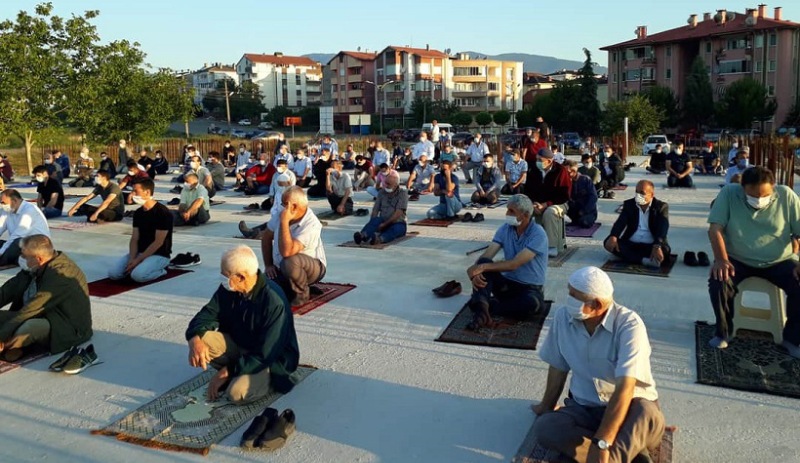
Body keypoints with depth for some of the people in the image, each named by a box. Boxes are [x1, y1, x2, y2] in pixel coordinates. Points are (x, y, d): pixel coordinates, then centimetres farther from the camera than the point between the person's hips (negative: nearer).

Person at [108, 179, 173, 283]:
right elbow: (134, 239, 7)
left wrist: (138, 260, -18)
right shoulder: (138, 213, 8)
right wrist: (132, 259, -11)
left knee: (138, 275, -31)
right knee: (113, 273, -11)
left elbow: (158, 242, -18)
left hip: (159, 255, -7)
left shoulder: (163, 212, -16)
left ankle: (161, 270, -3)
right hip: (140, 252, 7)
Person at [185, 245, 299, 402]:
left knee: (236, 393, -31)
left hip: (272, 360, -6)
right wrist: (195, 339, -29)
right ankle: (235, 376, 2)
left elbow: (265, 355, -28)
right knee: (202, 340, -18)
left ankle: (266, 379, 1)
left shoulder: (274, 302, -31)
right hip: (239, 345, 6)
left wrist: (227, 372, -24)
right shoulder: (229, 289, -10)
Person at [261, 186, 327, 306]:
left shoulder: (311, 224, -29)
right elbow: (266, 237, 8)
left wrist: (284, 221, -37)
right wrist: (268, 265, 3)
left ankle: (302, 293, -9)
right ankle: (291, 287, 13)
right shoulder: (280, 214, -8)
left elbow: (287, 252, -39)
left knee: (289, 262, -40)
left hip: (311, 268, -6)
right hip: (280, 269, 6)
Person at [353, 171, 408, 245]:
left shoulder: (403, 193, -3)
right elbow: (375, 210, 3)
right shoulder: (381, 192, 10)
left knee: (396, 228, -36)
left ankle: (379, 239, -66)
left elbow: (398, 213, -13)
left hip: (398, 223, -3)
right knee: (376, 220, -30)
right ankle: (362, 236, -58)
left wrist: (385, 224, -19)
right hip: (383, 223, 3)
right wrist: (372, 224, -15)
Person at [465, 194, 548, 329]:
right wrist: (476, 272, -31)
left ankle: (483, 307, -23)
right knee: (484, 263, -22)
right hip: (507, 284, 4)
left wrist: (483, 267, -32)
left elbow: (514, 264, -26)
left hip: (531, 288, -4)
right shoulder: (505, 229, -1)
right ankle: (482, 308, -38)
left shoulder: (538, 234, -18)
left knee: (531, 303, -38)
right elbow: (486, 257, -10)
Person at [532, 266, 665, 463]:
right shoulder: (563, 317, -9)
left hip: (630, 408, -4)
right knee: (544, 427, -26)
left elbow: (624, 388, -30)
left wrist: (601, 443, -37)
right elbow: (558, 366, 7)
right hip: (584, 408, 5)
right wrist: (547, 406, 20)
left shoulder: (629, 324, -22)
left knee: (648, 415, -38)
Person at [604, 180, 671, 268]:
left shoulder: (661, 206, 0)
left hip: (651, 246, -2)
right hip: (630, 244, 2)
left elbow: (662, 228, -16)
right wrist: (613, 237, -31)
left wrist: (657, 247, -37)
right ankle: (645, 260, -36)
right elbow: (620, 223, -7)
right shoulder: (629, 204, 7)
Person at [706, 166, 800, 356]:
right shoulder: (729, 193, -13)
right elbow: (715, 229, -15)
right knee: (717, 283, -29)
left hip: (779, 262, 1)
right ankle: (723, 332, -2)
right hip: (738, 260, -1)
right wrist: (721, 260, -28)